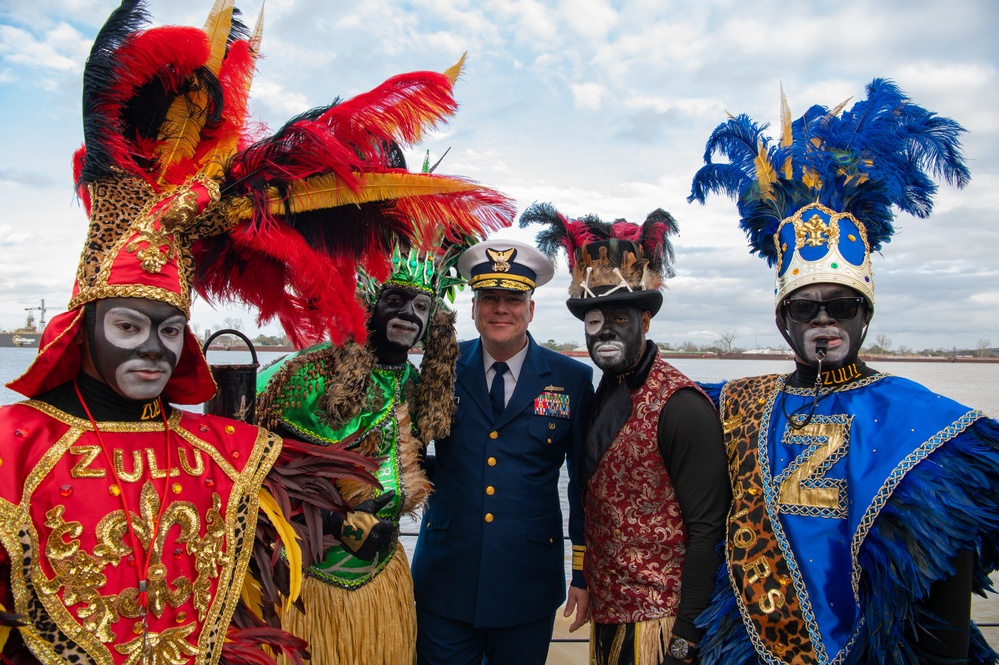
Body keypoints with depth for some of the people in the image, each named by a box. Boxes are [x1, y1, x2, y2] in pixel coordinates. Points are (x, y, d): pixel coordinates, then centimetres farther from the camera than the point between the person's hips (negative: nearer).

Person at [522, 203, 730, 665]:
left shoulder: (681, 406, -18)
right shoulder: (602, 395, 5)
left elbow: (707, 529, -18)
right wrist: (587, 584, 12)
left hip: (658, 621, -7)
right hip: (606, 612, 7)